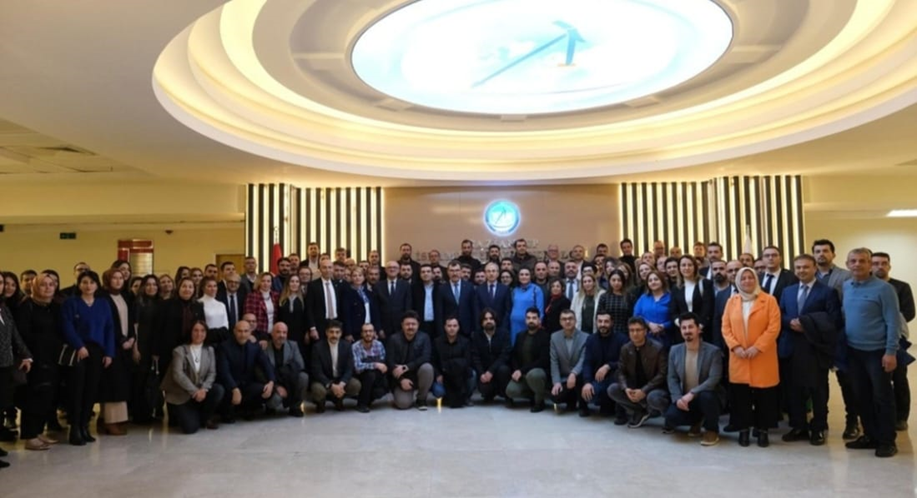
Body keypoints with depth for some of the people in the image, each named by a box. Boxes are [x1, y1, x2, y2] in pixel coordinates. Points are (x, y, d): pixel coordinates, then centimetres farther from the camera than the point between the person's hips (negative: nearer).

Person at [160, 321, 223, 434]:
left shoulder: (209, 350, 7)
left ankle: (205, 417, -2)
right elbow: (178, 374, -17)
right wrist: (194, 391, -24)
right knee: (190, 427, -20)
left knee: (219, 390, -27)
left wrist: (204, 389, -21)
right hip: (181, 395, -4)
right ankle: (180, 413, 16)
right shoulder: (180, 350, -5)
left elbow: (212, 373, -1)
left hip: (201, 391, 4)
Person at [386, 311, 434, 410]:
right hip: (401, 378, -1)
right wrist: (401, 379, -22)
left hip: (418, 374, 1)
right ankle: (402, 395, 15)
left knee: (427, 367, -32)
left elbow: (425, 357, -18)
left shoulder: (424, 337, -5)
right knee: (403, 403, -25)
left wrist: (406, 367, -27)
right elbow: (390, 362, -10)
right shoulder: (394, 339, -6)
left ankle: (421, 399, -9)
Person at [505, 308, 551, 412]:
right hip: (521, 373, 5)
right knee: (511, 391, -23)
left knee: (533, 374, -40)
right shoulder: (521, 336, 11)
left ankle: (540, 400, -10)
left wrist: (522, 370, -23)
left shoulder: (545, 336, -9)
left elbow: (544, 360, -19)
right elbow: (513, 356, 13)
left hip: (539, 371, -5)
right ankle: (533, 395, 9)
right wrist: (516, 371, -9)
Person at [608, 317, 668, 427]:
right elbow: (620, 372, 0)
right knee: (612, 390, -17)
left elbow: (662, 374, -16)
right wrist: (626, 388, -22)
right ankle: (640, 411, -7)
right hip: (633, 388, 5)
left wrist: (644, 391, -25)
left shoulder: (657, 348, -13)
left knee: (654, 398, -38)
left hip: (654, 388, -5)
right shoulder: (625, 349, 1)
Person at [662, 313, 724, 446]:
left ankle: (712, 430, -8)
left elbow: (714, 380, -20)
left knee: (706, 396, -38)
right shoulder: (674, 350, 2)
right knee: (671, 416, -25)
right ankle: (697, 420, 11)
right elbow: (672, 378, 2)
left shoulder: (713, 351, -11)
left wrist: (692, 393, -31)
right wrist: (678, 398, -16)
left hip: (706, 397, -3)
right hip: (684, 399, 3)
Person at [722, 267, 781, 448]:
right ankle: (743, 430, 15)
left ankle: (763, 431, 14)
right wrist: (735, 346, -9)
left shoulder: (769, 300, -1)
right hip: (738, 357, 2)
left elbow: (774, 327, -8)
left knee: (763, 395, 2)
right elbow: (725, 327, 6)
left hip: (763, 357, -2)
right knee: (740, 395, 4)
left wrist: (757, 347, -15)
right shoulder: (732, 301, 9)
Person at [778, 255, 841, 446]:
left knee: (818, 390, 6)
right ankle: (798, 427, 20)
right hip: (792, 347, 5)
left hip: (815, 348, -4)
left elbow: (834, 319, -11)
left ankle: (818, 429, 17)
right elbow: (780, 316, 10)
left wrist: (807, 324, -17)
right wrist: (790, 322, -11)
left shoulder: (828, 292, -1)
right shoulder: (787, 291, 15)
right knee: (793, 389, 8)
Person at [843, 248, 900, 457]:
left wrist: (891, 352, -16)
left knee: (882, 397, 3)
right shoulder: (845, 287, 5)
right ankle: (870, 436, 24)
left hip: (877, 351, -5)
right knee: (861, 396, 12)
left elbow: (893, 322, -13)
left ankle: (887, 441, 14)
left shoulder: (883, 288, -11)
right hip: (853, 351, 6)